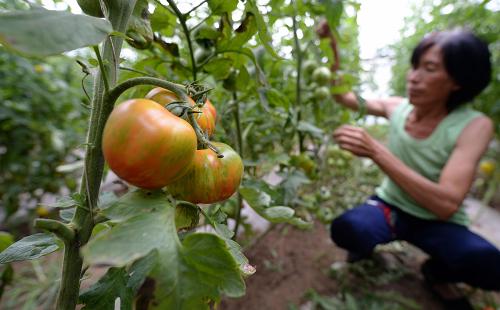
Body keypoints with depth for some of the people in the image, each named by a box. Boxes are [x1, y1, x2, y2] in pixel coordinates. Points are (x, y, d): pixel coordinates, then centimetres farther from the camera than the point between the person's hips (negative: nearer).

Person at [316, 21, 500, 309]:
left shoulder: (474, 125, -20)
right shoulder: (397, 107, -9)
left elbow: (446, 204, -31)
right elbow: (342, 96, 4)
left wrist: (375, 151, -40)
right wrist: (332, 48, -11)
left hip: (440, 223, -1)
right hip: (391, 207, 2)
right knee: (346, 229, -32)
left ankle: (436, 272, 4)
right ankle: (371, 243, 7)